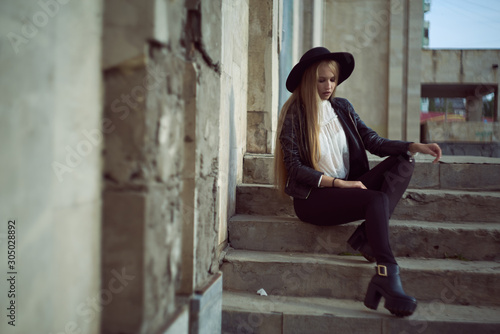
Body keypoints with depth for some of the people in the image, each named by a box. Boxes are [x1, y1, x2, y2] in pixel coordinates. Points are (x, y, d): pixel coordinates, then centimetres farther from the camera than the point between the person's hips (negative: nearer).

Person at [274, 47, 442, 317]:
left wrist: (415, 146, -9)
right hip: (312, 197, -6)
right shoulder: (294, 115, -4)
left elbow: (374, 142, 6)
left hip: (347, 188, 7)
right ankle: (387, 276, -33)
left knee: (403, 162, -11)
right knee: (377, 200, -29)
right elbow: (295, 168, -10)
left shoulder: (342, 108, 14)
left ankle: (367, 237, -25)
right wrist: (339, 183, -18)